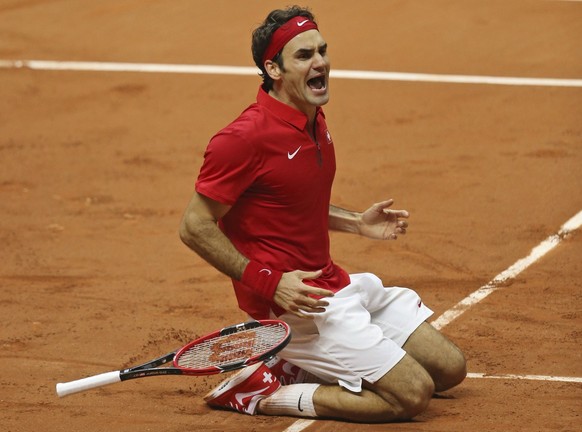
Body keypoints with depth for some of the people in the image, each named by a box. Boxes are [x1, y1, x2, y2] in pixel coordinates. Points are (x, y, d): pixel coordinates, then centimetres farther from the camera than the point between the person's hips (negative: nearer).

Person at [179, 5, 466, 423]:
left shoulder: (315, 122, 9)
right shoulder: (246, 137, -20)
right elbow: (196, 227, -19)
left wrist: (356, 223, 11)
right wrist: (269, 283, -23)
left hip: (336, 285, 9)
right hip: (290, 304, -9)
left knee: (449, 368, 11)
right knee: (412, 393, -15)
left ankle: (296, 370, 11)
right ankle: (263, 395, -7)